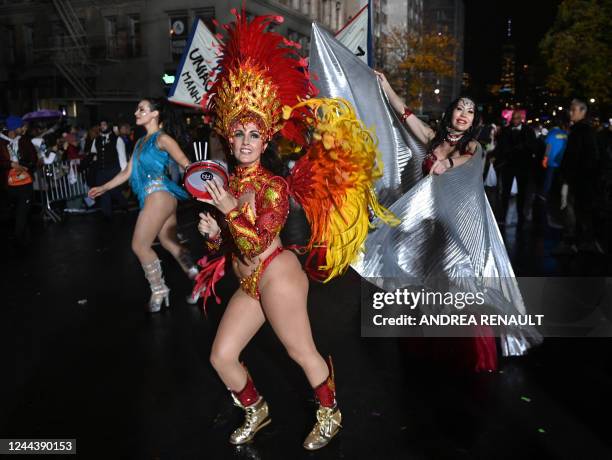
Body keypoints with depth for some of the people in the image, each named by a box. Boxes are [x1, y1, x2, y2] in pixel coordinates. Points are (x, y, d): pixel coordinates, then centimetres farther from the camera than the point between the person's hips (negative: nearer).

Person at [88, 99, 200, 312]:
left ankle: (159, 290, 9)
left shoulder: (162, 138, -6)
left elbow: (186, 165, -11)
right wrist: (104, 188, 26)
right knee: (170, 243, 9)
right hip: (153, 197, 8)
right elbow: (127, 172, 23)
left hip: (159, 195, -8)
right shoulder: (141, 142, 19)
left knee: (139, 245, -3)